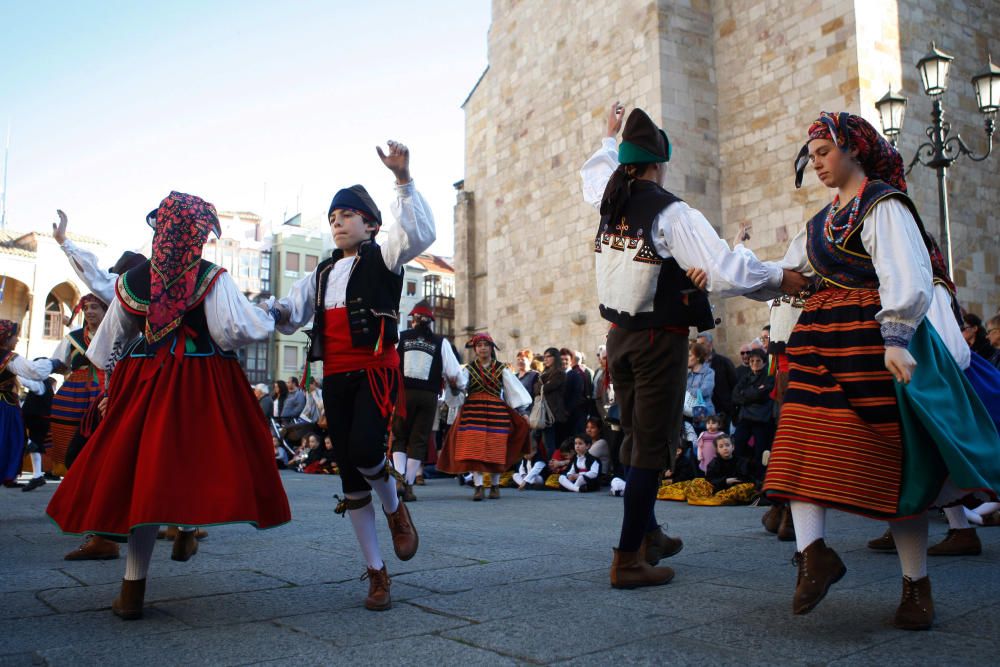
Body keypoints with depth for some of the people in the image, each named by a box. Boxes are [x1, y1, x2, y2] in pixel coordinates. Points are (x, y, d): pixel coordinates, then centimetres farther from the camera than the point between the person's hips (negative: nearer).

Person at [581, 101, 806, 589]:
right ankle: (628, 559, 2)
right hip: (659, 339, -7)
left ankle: (648, 535, 33)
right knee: (652, 445, -1)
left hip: (618, 336, 7)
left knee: (635, 435, 18)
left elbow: (595, 170, 29)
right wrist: (781, 278, -7)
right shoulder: (672, 214, -16)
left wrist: (610, 135, 46)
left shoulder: (608, 201, 4)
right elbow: (725, 270, -22)